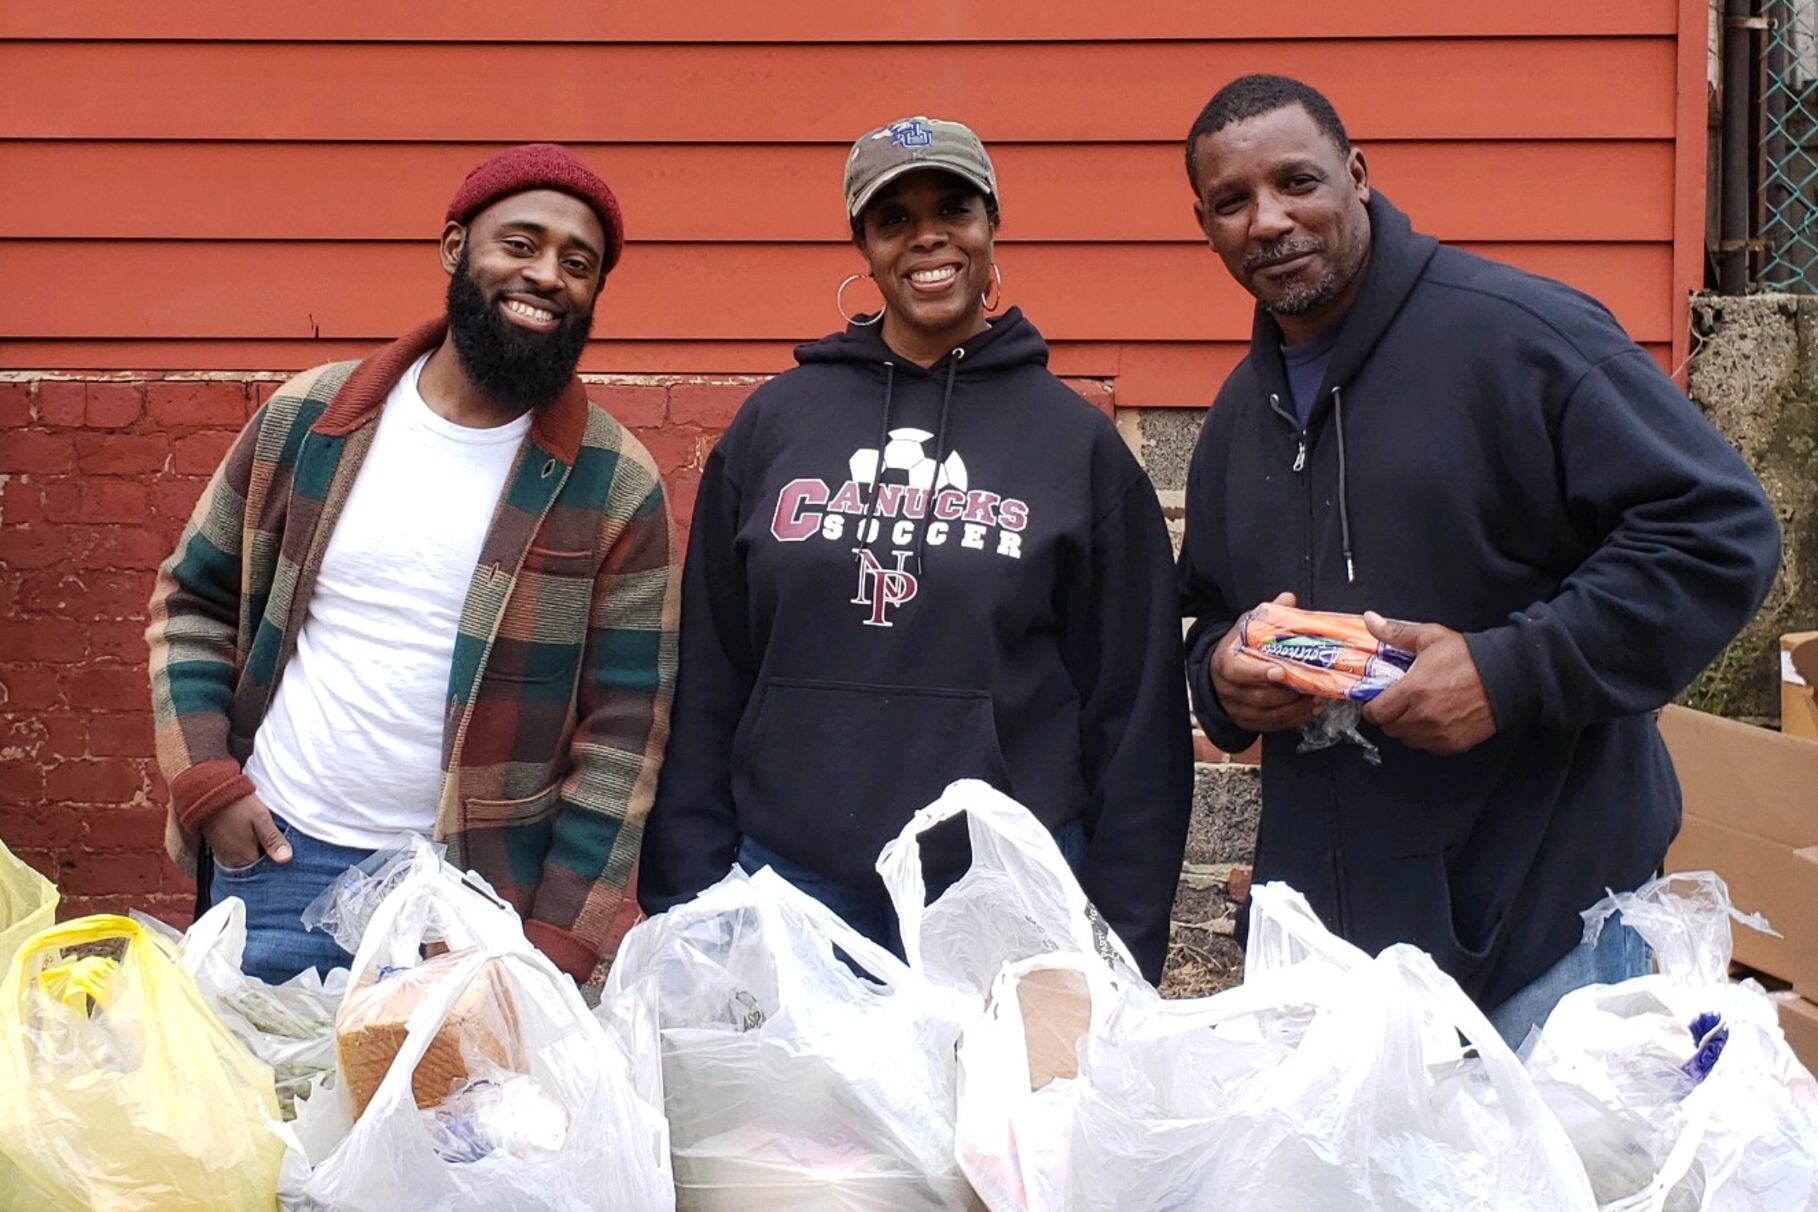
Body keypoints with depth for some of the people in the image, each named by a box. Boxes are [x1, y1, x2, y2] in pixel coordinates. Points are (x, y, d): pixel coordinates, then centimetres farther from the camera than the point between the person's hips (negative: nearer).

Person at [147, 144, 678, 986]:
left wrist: (560, 942, -11)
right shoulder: (308, 419, -1)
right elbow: (193, 600, 10)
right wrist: (204, 778, -3)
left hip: (478, 890, -1)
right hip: (277, 862, 2)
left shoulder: (616, 487, -7)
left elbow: (624, 726, -6)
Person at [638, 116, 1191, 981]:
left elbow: (1133, 712, 2)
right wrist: (683, 902, 1)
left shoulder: (1076, 440, 3)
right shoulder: (773, 424, 6)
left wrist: (1122, 939, -2)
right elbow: (707, 685, 7)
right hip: (790, 890, 1)